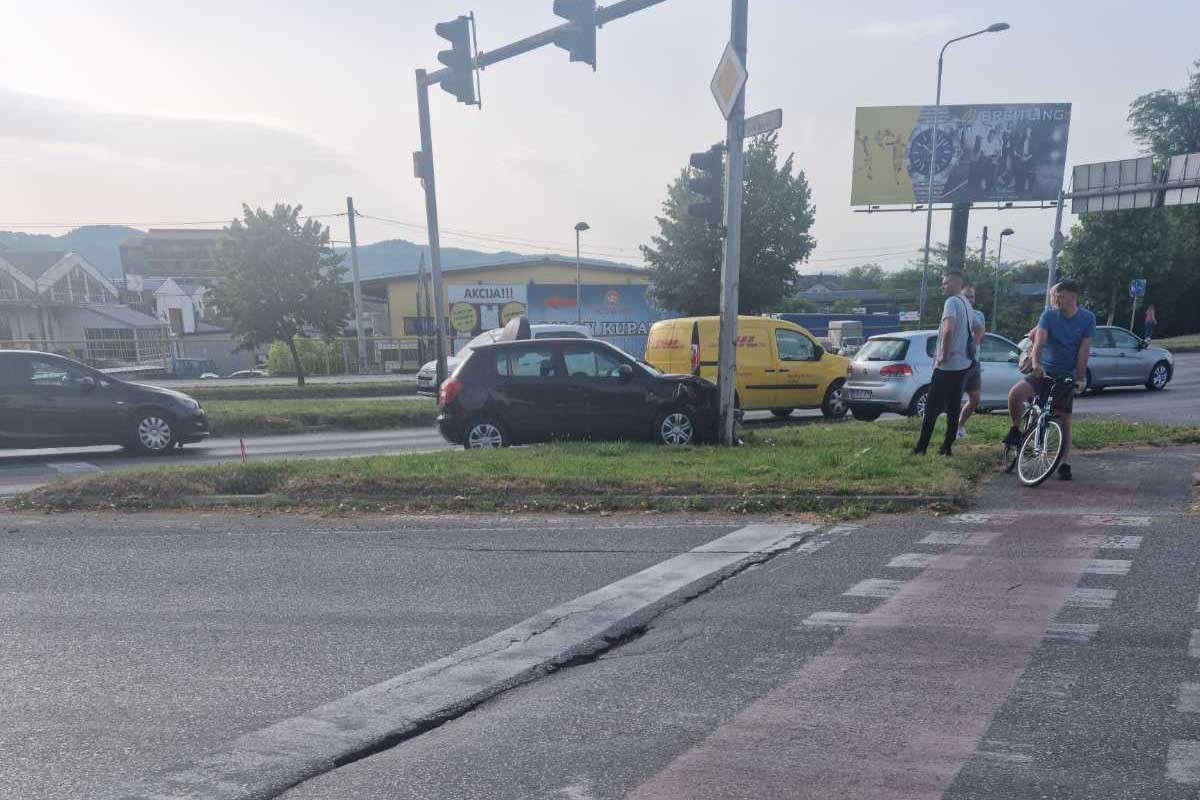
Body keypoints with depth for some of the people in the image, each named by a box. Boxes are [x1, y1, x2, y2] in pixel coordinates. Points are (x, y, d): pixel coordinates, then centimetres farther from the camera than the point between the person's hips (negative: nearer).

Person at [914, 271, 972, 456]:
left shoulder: (952, 302, -13)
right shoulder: (966, 304, 17)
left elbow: (948, 330, -28)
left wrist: (943, 356, -20)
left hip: (947, 365, -9)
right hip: (962, 363, 9)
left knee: (932, 408, -6)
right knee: (954, 408, 9)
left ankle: (921, 448, -5)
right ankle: (946, 447, 11)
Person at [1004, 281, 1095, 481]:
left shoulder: (1087, 318, -3)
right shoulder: (1049, 315, -5)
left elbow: (1084, 348, -6)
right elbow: (1040, 339, -19)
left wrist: (1080, 374, -11)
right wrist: (1036, 363, -34)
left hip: (1066, 376, 1)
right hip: (1043, 372, -1)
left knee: (1064, 421, 4)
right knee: (1015, 394, -29)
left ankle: (1065, 464, 16)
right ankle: (1015, 430, -4)